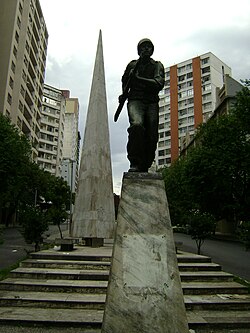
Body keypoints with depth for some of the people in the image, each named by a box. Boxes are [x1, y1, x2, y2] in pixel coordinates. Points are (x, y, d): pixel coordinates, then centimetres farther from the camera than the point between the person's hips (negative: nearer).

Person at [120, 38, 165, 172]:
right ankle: (135, 163, -30)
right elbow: (124, 81, 32)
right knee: (137, 125, -31)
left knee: (151, 137, -8)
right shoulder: (132, 64, 17)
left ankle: (144, 167, 3)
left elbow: (159, 84, -4)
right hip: (135, 100, -1)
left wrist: (139, 79, -9)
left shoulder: (157, 65, 14)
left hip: (152, 103, 1)